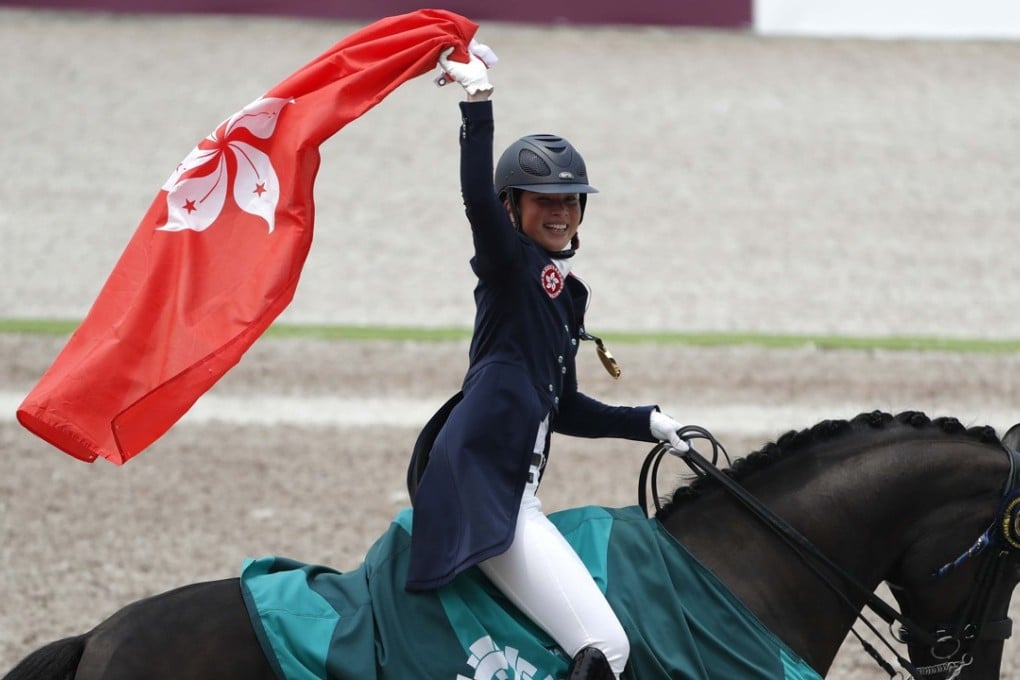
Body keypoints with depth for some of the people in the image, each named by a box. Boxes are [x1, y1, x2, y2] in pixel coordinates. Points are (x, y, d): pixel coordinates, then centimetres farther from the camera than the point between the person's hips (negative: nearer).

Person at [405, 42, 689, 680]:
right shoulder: (509, 265, -4)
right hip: (479, 484, -10)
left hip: (513, 493, 10)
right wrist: (478, 103, -32)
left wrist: (647, 423, 18)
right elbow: (479, 199, -27)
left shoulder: (568, 292, 20)